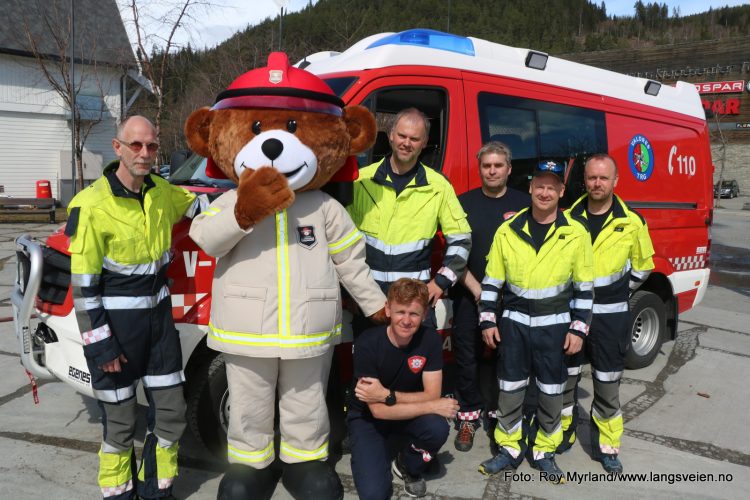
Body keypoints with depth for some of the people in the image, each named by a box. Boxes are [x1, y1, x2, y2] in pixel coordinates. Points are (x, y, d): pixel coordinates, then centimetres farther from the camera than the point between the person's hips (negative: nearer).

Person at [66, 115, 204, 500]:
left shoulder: (164, 193, 1)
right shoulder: (92, 205, -17)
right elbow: (83, 285, -15)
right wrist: (100, 344, -15)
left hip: (159, 314, 6)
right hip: (115, 321, -5)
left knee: (171, 412, 12)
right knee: (120, 420, 9)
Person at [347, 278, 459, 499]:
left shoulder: (431, 339, -18)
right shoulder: (367, 344, -27)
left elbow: (431, 396, -18)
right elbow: (378, 410, -26)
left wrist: (386, 395, -30)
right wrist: (432, 407, -26)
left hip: (407, 413, 3)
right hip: (366, 416, -3)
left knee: (438, 428, -30)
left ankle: (408, 466, 3)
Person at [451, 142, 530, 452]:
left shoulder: (524, 204, 4)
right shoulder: (464, 203, 4)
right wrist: (477, 290, -8)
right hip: (469, 296, 0)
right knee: (467, 359, 4)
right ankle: (469, 417, 20)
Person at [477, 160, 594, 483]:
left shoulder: (576, 233, -4)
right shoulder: (507, 231, -1)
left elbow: (584, 287, 1)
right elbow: (492, 280, 4)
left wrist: (578, 329, -3)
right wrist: (487, 320, 0)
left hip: (554, 325, -1)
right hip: (514, 322, 1)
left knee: (551, 392, 10)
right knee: (509, 389, 9)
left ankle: (543, 452, 28)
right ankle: (510, 449, 27)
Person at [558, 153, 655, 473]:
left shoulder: (631, 223, -4)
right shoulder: (568, 219, -1)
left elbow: (643, 266, 9)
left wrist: (616, 294, 6)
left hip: (610, 316, -1)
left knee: (607, 384, 7)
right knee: (565, 377, 11)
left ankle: (607, 445, 23)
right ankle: (564, 433, 29)